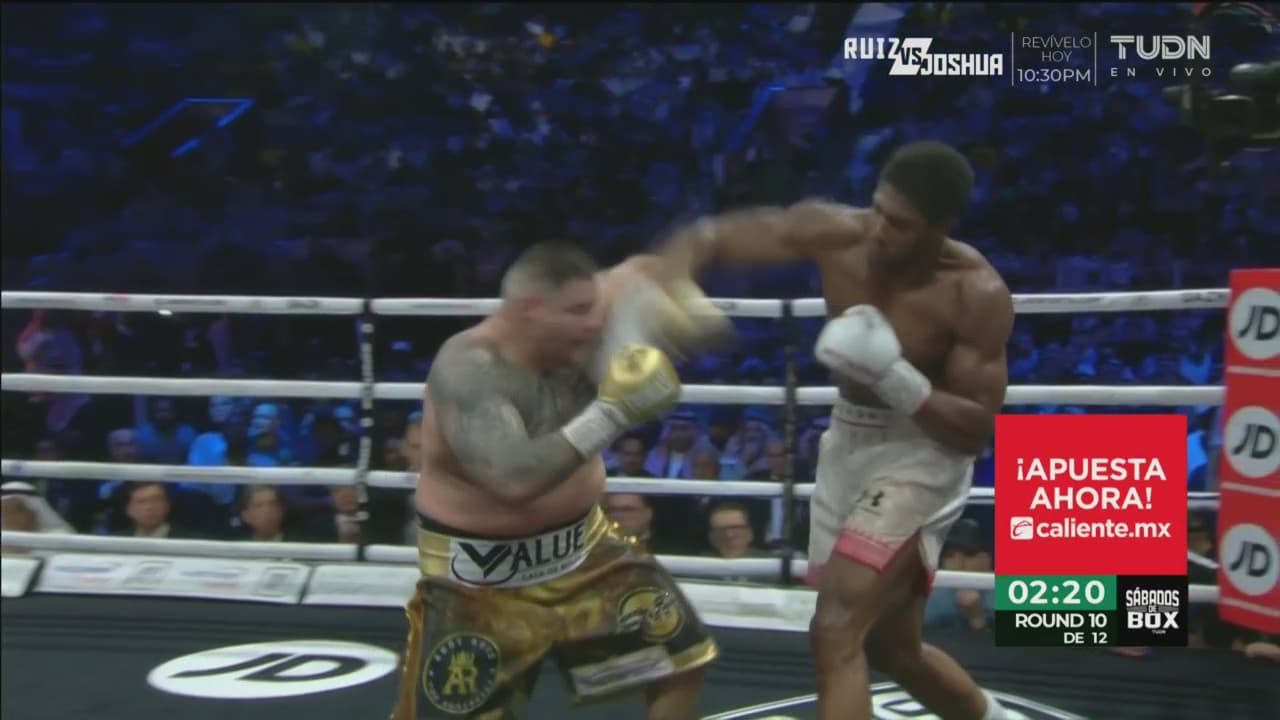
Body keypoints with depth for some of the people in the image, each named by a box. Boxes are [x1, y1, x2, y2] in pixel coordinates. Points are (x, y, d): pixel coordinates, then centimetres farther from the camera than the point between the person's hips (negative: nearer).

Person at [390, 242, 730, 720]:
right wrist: (611, 414, -42)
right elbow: (515, 479, -44)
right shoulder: (468, 370, -31)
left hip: (580, 545, 6)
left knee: (682, 655, 7)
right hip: (482, 575, -6)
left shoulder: (573, 334, -13)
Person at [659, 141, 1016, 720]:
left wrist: (893, 374, -35)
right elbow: (713, 235, -13)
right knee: (891, 647, 20)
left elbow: (976, 430, -21)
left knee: (836, 634, -20)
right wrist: (671, 270, -35)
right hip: (847, 441, 6)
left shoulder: (978, 294, -23)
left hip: (923, 453, -6)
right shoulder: (835, 232, -15)